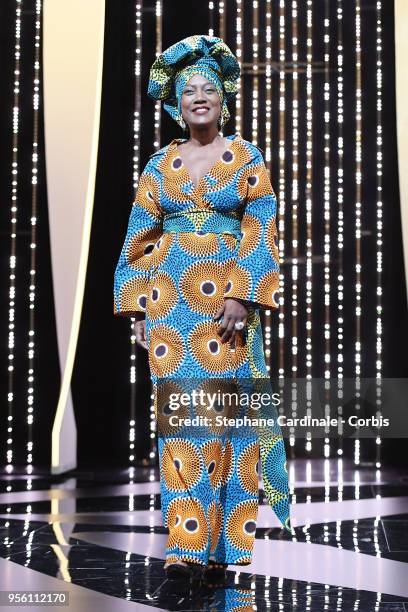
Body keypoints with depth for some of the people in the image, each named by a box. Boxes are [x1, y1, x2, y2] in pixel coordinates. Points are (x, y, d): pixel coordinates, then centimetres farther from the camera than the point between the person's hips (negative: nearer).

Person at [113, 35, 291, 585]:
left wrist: (242, 295, -14)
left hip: (226, 296, -2)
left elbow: (261, 232, -2)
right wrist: (138, 307, 3)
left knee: (225, 409, -3)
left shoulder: (246, 157, 6)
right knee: (180, 412, -2)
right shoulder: (160, 164, 12)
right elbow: (141, 237, 11)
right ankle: (187, 544, 0)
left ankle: (223, 543, 5)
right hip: (169, 301, 2)